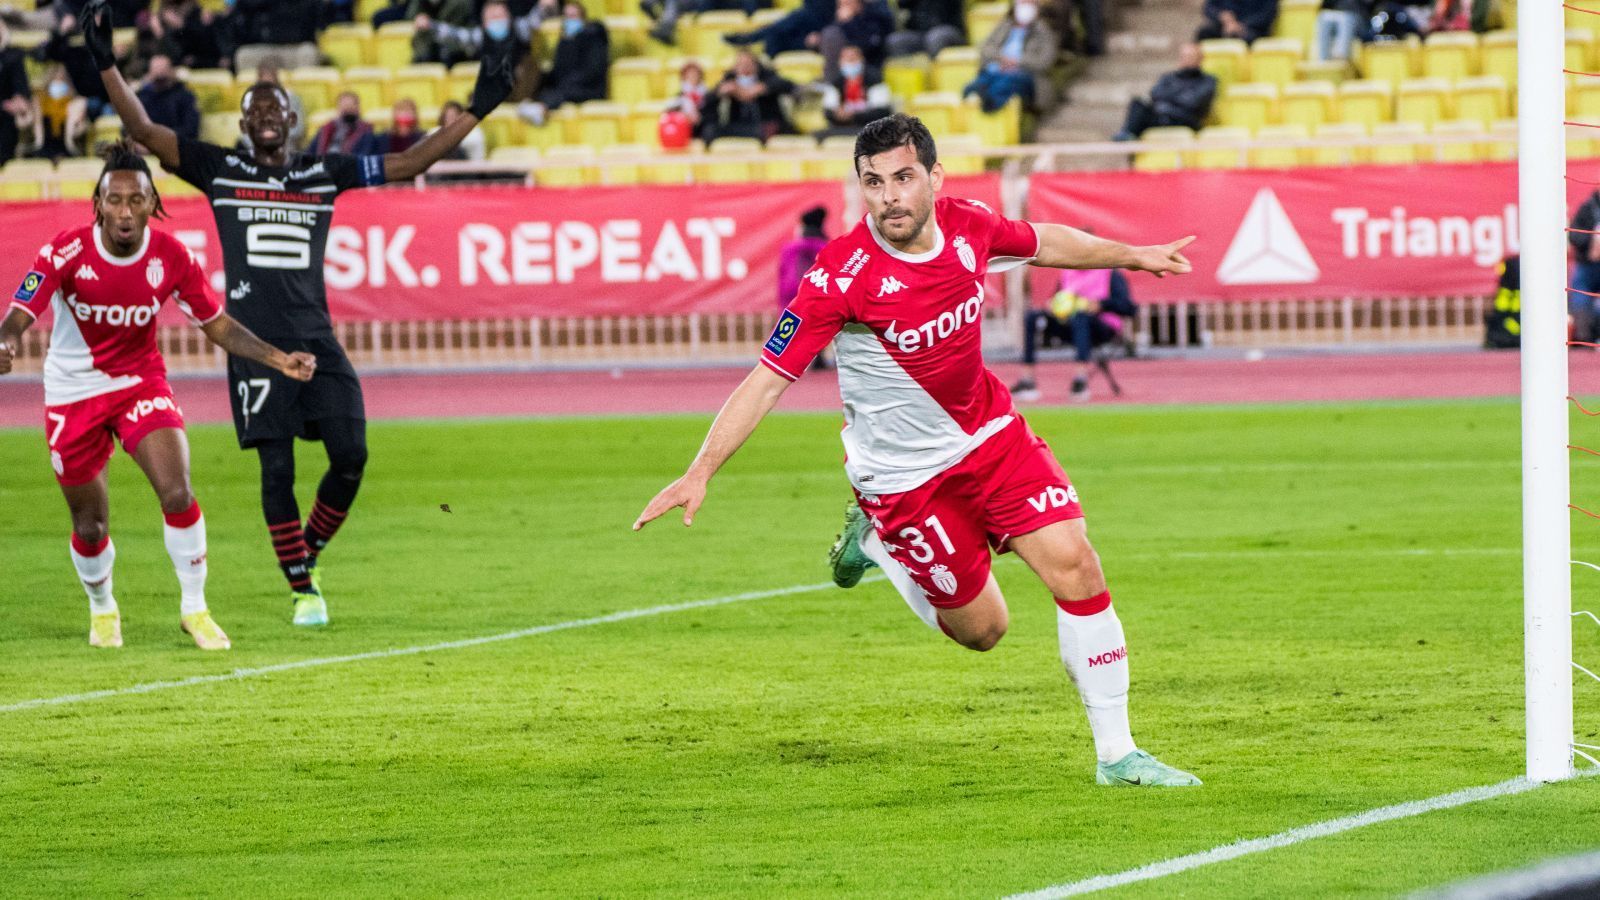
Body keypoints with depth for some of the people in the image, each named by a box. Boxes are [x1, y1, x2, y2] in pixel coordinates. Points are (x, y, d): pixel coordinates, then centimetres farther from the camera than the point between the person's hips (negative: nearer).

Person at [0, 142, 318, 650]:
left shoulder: (171, 257, -13)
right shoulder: (67, 252, -20)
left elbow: (217, 325, -1)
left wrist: (279, 359, -11)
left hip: (141, 382, 1)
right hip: (73, 393, -1)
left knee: (177, 494, -20)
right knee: (89, 527, 6)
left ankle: (194, 608, -2)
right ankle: (102, 608, 37)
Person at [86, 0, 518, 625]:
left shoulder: (326, 173, 12)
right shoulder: (221, 171, 8)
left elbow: (410, 163, 12)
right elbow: (143, 132, 4)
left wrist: (478, 109, 8)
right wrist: (106, 64, -5)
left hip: (316, 339, 2)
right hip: (256, 342, -2)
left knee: (350, 457, -7)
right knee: (276, 469, -5)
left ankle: (308, 555, 17)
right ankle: (302, 591, 5)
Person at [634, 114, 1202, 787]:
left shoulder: (967, 226, -11)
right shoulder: (842, 276, -27)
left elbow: (1042, 243, 13)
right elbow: (768, 378, -25)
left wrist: (1133, 256, 23)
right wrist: (699, 474, -32)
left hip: (990, 432, 4)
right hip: (904, 472, -4)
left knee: (1075, 567, -8)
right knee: (980, 627, 3)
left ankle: (1116, 755, 5)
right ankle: (873, 538, 30)